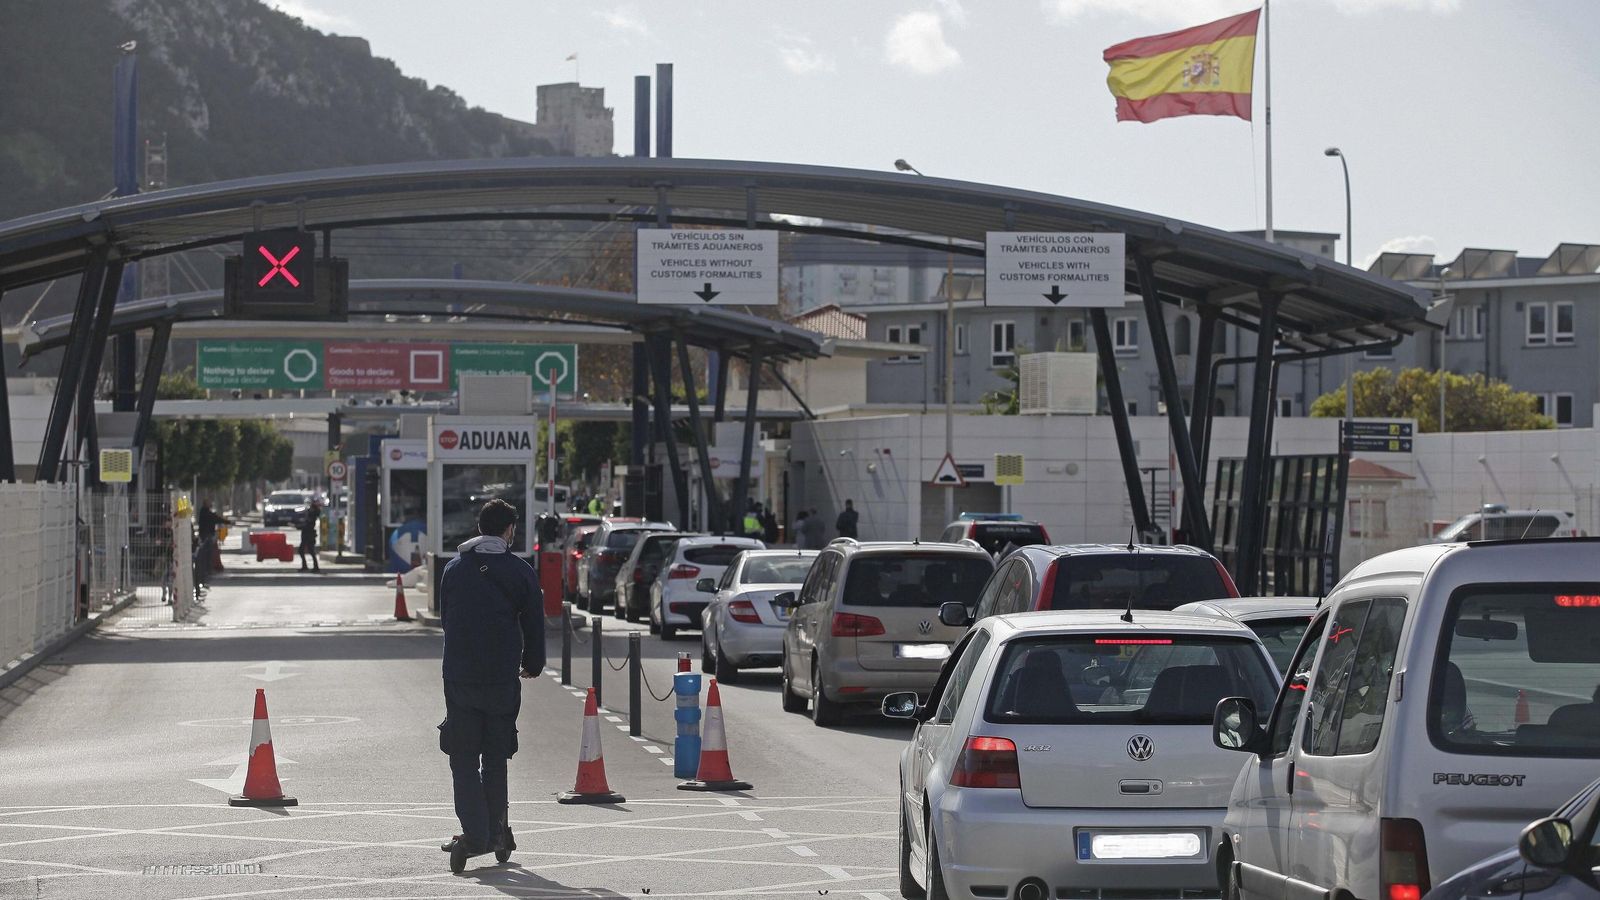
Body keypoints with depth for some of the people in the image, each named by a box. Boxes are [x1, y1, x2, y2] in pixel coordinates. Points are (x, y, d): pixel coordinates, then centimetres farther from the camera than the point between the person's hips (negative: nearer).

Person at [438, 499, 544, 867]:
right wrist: (533, 665, 20)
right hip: (502, 677, -1)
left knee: (463, 757, 3)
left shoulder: (454, 568, 7)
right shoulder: (520, 571, -2)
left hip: (458, 675, 1)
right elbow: (534, 623, 3)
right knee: (495, 755, 13)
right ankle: (495, 831, 15)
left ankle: (475, 834, -8)